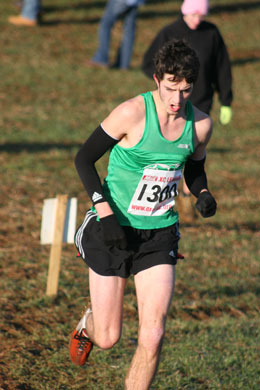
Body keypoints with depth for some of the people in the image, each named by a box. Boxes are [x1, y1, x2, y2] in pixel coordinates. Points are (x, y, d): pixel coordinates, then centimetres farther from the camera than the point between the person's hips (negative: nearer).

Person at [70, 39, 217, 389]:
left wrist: (203, 194, -5)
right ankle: (88, 323, 41)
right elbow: (84, 158, -8)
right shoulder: (132, 113, -17)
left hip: (160, 235, 3)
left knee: (153, 336, -10)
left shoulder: (200, 124, -3)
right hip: (113, 230, -3)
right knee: (107, 338, 4)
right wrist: (104, 212, -18)